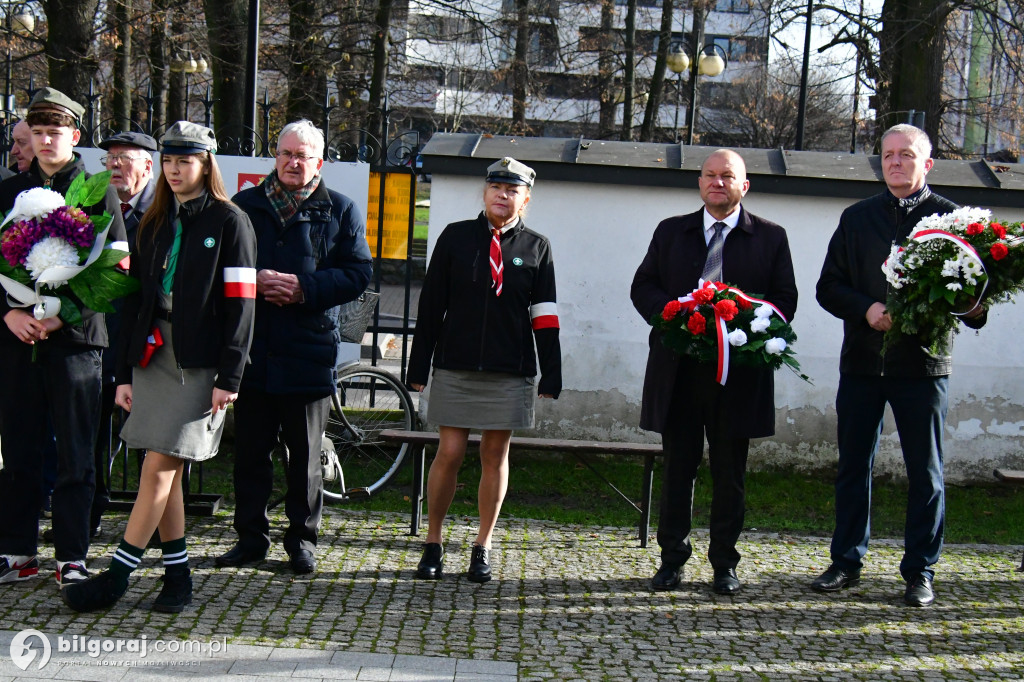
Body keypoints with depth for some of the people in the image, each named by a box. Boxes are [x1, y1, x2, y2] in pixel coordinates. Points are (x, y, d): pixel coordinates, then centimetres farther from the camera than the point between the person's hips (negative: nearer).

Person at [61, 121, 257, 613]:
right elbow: (135, 300, 14)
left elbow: (239, 304, -7)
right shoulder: (154, 223, 15)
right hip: (152, 354, 6)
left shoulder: (229, 222, -2)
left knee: (158, 470, -7)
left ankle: (116, 577, -2)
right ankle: (177, 577, 15)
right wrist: (124, 372, 9)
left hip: (199, 362, -6)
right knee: (164, 474, 6)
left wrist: (228, 377, -13)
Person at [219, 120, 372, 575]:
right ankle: (251, 537, 18)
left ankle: (302, 539, 18)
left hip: (308, 349, -1)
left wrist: (305, 288, -14)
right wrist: (254, 280, -12)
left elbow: (358, 273, -2)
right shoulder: (245, 205, 11)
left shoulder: (339, 210, 6)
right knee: (250, 448, 6)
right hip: (252, 348, 2)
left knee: (305, 452, 7)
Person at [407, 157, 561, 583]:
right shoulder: (455, 237, 5)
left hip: (510, 370, 1)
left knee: (496, 455, 7)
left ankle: (483, 547, 19)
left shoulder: (537, 247, 6)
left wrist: (550, 376, -1)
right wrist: (419, 366, 1)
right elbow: (431, 305, 4)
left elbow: (545, 316, 4)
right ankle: (433, 544, 15)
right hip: (455, 367, 0)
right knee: (450, 453, 0)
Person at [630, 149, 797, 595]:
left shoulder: (770, 237, 7)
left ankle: (724, 564, 17)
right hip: (678, 367, 1)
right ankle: (672, 559, 17)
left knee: (729, 472, 6)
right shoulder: (671, 232, 13)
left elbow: (785, 300, 3)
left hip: (739, 370, -1)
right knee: (677, 466, 7)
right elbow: (643, 287, 9)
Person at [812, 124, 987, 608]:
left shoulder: (952, 218, 3)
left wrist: (973, 308, -20)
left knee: (925, 473, 4)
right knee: (853, 467, 9)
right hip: (863, 361, 3)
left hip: (923, 364, -3)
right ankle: (847, 562, 20)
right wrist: (866, 309, -10)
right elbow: (828, 286, 9)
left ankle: (920, 571, 15)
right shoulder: (857, 218, 12)